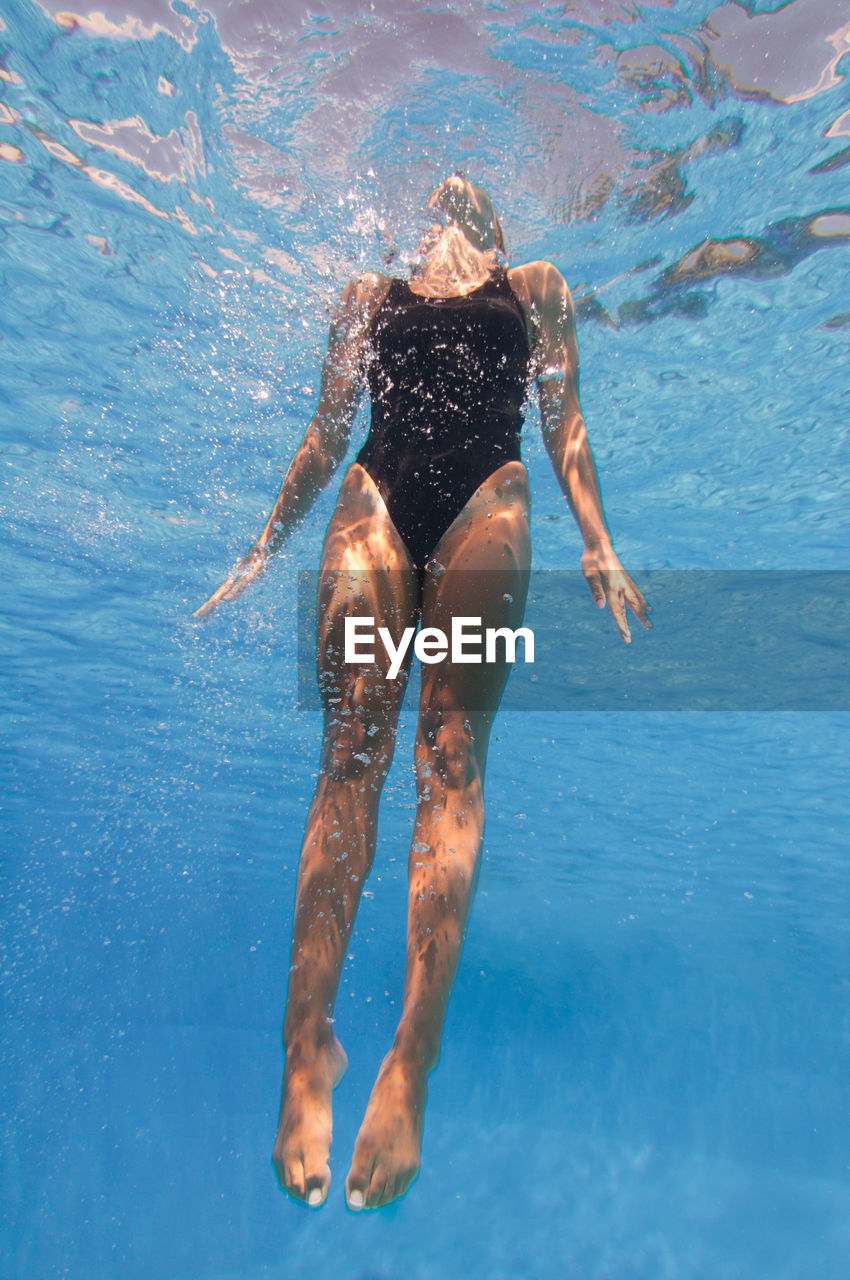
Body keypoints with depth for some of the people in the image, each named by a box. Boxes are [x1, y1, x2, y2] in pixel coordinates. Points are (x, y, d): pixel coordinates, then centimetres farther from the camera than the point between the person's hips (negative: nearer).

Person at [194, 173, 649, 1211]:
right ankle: (307, 1044, -13)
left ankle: (414, 1061, -17)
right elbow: (326, 435, 24)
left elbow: (564, 425, 17)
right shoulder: (368, 294, 30)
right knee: (351, 748, -14)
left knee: (452, 753, -16)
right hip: (376, 500, 2)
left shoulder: (537, 285, 28)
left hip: (486, 500, -1)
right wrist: (263, 550, 17)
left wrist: (597, 542, 2)